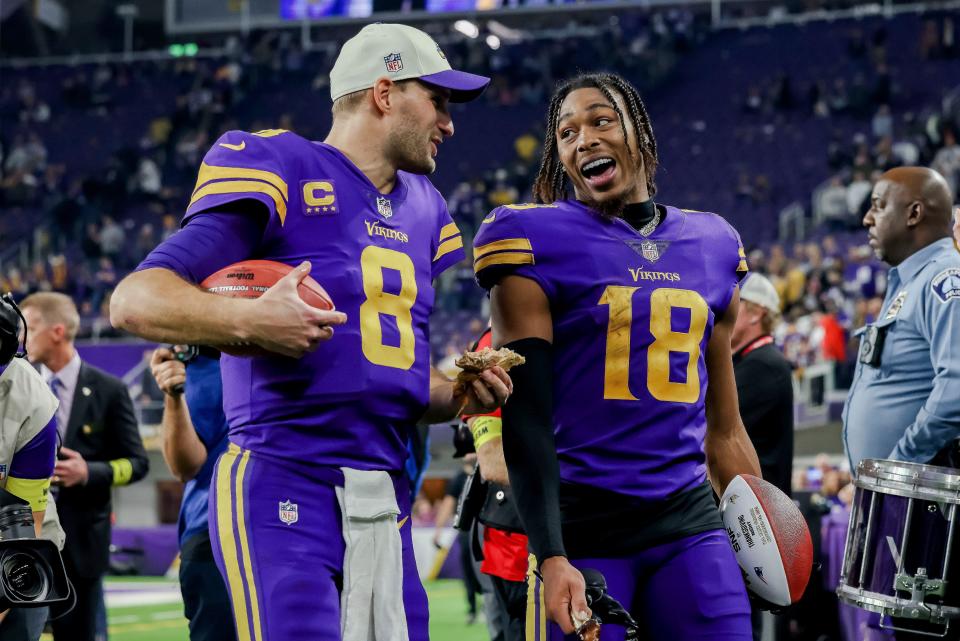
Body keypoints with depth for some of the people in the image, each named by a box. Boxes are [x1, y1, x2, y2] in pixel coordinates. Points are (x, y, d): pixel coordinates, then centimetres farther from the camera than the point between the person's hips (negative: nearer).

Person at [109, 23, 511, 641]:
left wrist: (458, 395, 4)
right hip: (283, 492, -7)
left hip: (384, 505, 7)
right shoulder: (281, 173, -5)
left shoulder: (424, 211, 19)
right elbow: (135, 300, -12)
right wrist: (246, 320, -28)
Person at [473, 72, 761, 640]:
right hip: (584, 526, -4)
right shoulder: (537, 243, -2)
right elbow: (526, 417, -8)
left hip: (690, 516, 4)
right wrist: (551, 556, -16)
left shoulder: (714, 246, 13)